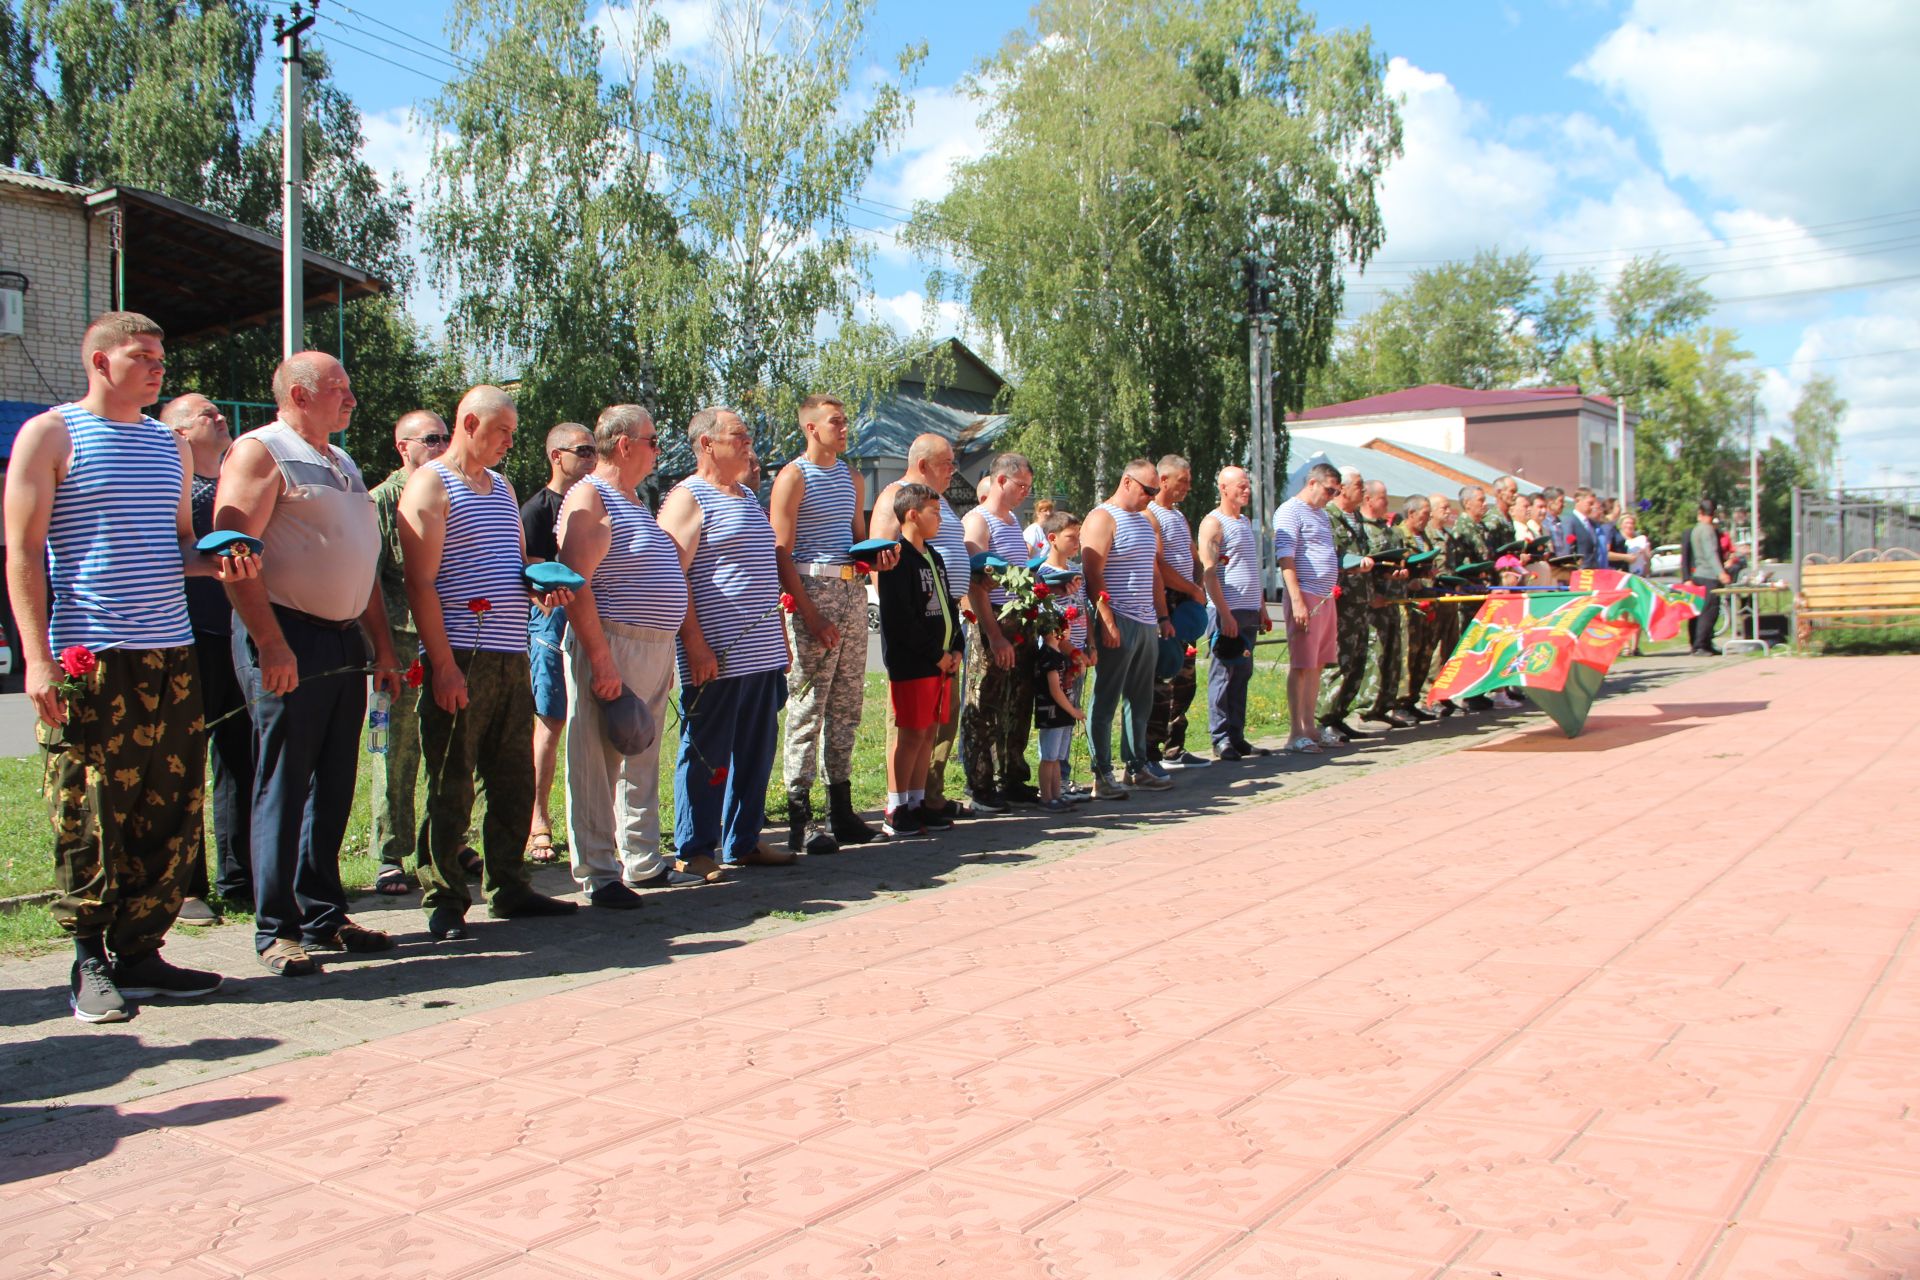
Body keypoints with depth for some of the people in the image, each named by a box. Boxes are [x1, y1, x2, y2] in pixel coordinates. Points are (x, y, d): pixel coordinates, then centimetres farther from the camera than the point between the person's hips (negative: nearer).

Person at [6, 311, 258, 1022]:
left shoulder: (170, 447, 19)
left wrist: (220, 563, 3)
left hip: (172, 654, 6)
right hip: (88, 661, -6)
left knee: (170, 816, 5)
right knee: (88, 820, -2)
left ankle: (139, 951, 15)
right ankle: (90, 963, 10)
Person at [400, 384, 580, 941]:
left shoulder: (502, 487, 20)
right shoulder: (431, 484, -4)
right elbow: (420, 582, -11)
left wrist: (542, 583, 5)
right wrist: (442, 662, -18)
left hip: (511, 658, 8)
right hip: (460, 659, -8)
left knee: (514, 778, 11)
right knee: (451, 785, -2)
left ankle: (509, 886, 21)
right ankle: (444, 901, 6)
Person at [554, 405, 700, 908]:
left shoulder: (633, 500, 19)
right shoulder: (588, 499, -11)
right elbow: (575, 584, -19)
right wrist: (601, 659, -24)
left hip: (653, 647, 10)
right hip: (610, 646, -10)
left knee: (642, 759, 15)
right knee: (597, 763, -3)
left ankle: (643, 862, 24)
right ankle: (597, 875, 4)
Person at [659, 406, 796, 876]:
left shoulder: (747, 497, 20)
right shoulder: (687, 498, -6)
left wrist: (780, 640, 22)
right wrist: (694, 642, -20)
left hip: (762, 656, 8)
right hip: (717, 658, -8)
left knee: (756, 753, 12)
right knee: (706, 755, -1)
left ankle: (744, 842, 23)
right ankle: (695, 851, 8)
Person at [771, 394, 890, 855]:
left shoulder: (852, 478, 18)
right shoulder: (794, 476, -4)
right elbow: (781, 554, -11)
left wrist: (877, 557, 3)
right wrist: (810, 614, -18)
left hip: (854, 590, 7)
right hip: (813, 591, -7)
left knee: (847, 703, 9)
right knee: (808, 705, -7)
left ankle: (842, 811, 17)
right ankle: (799, 820, -3)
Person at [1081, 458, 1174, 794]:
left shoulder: (1147, 522, 19)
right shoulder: (1102, 519, -8)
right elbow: (1093, 575, -16)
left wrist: (1162, 616, 20)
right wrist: (1106, 622, -21)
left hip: (1146, 624, 9)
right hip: (1118, 624, -9)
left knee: (1141, 701, 13)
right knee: (1106, 700, -3)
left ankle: (1137, 766, 22)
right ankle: (1101, 775, 0)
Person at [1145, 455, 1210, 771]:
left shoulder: (1179, 516, 20)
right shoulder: (1149, 515, -11)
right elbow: (1158, 567, -17)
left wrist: (1199, 588, 8)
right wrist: (1194, 591, -8)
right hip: (1165, 604, -9)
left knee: (1184, 679, 11)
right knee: (1162, 682, -9)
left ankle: (1175, 750, 19)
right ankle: (1149, 754, -5)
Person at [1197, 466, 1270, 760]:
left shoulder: (1246, 522, 19)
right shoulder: (1213, 523, -8)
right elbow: (1208, 572, -15)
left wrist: (1262, 608, 19)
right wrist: (1225, 614, -19)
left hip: (1250, 612, 8)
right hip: (1229, 612, -8)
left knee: (1242, 675, 10)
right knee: (1224, 674, -4)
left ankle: (1236, 736, 16)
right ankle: (1221, 739, 1)